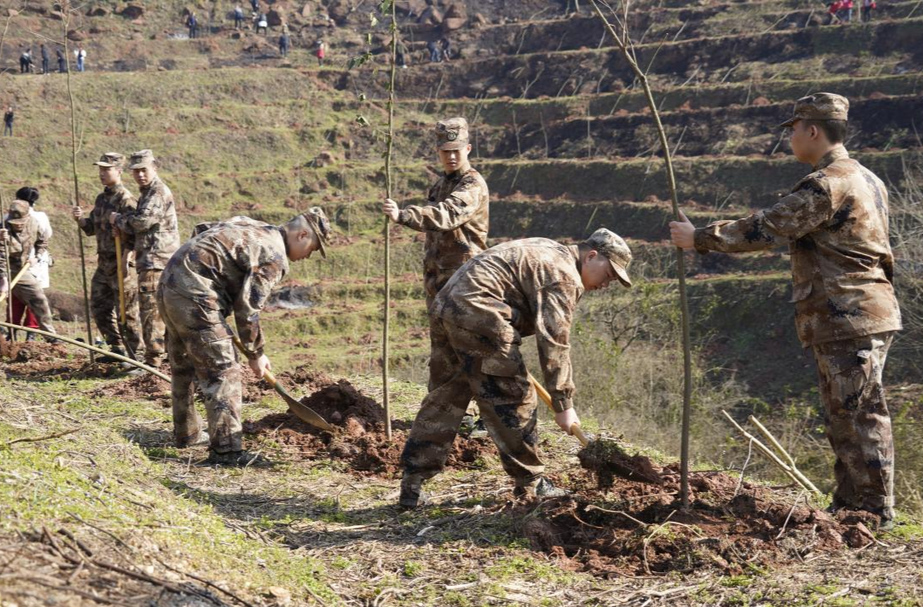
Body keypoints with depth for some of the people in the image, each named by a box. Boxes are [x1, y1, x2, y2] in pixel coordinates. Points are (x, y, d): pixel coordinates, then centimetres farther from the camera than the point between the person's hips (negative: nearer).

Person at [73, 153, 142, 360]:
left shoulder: (125, 199, -12)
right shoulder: (101, 198, 14)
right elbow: (91, 229, 20)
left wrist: (125, 259, -24)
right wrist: (80, 219, 0)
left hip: (121, 263, -9)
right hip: (104, 262, 9)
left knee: (127, 311, -3)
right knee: (99, 306, 14)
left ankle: (135, 352, 5)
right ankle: (117, 348, 24)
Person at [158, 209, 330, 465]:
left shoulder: (252, 227, 19)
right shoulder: (275, 257, -8)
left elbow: (201, 230, 23)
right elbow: (248, 308, -10)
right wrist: (255, 354, 2)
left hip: (170, 282, 10)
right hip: (194, 295, -10)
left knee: (184, 366, 21)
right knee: (222, 370, -7)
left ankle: (187, 434, 34)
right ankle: (226, 449, -8)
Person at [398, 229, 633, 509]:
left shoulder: (548, 252, 23)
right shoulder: (564, 276, -7)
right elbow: (554, 341, -13)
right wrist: (563, 405, -10)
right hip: (478, 312, -10)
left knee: (449, 396, 14)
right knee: (514, 397, -1)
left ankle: (412, 485, 13)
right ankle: (530, 484, 9)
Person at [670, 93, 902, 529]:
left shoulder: (828, 185, -16)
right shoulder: (866, 180, 17)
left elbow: (765, 230, -17)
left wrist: (699, 239, -8)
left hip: (848, 318, -10)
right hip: (861, 314, 10)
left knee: (860, 416, -5)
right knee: (845, 417, 15)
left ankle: (875, 514, 0)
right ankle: (849, 507, 22)